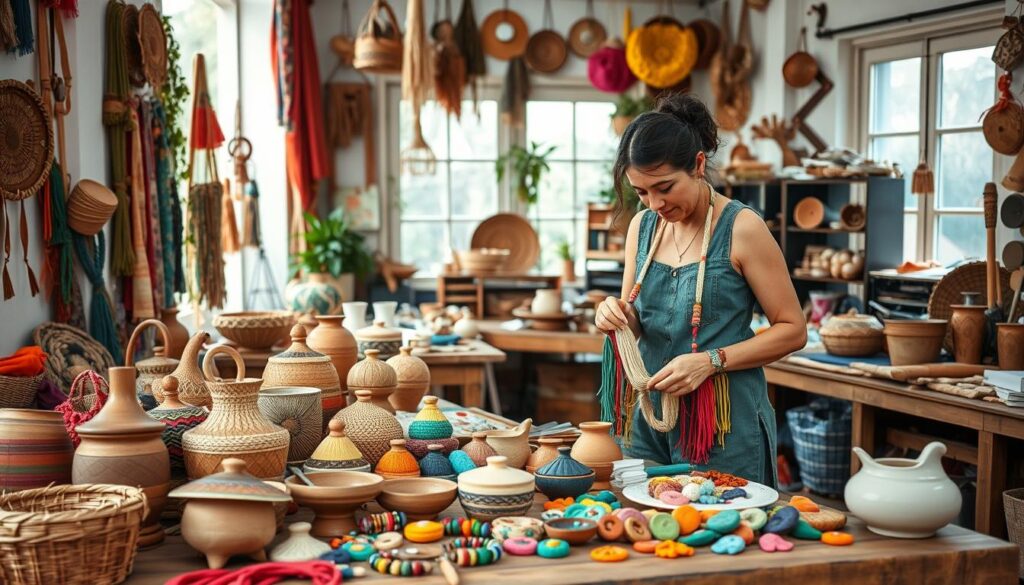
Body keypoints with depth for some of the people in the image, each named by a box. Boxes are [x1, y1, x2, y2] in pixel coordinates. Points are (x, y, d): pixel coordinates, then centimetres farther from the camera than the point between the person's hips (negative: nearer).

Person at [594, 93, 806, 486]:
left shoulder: (741, 228, -11)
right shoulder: (642, 227, 6)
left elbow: (793, 330, -9)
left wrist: (711, 362, -19)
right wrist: (617, 315, -7)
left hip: (724, 424, -5)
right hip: (649, 415, 5)